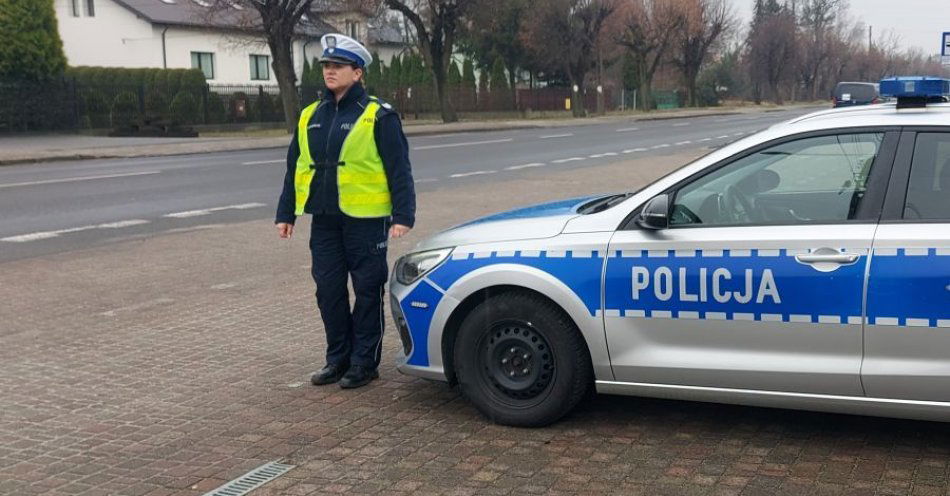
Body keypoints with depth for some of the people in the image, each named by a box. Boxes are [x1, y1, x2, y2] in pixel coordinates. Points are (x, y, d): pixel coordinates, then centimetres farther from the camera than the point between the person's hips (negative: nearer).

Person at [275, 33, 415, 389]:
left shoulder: (378, 116, -6)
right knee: (329, 291, 10)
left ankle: (365, 362, 15)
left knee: (367, 291, 4)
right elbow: (294, 168, 16)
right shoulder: (310, 117, 11)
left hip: (365, 219, -6)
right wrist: (286, 212, 14)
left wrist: (403, 215, -15)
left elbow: (399, 170, -8)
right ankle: (338, 358, 24)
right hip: (324, 220, 6)